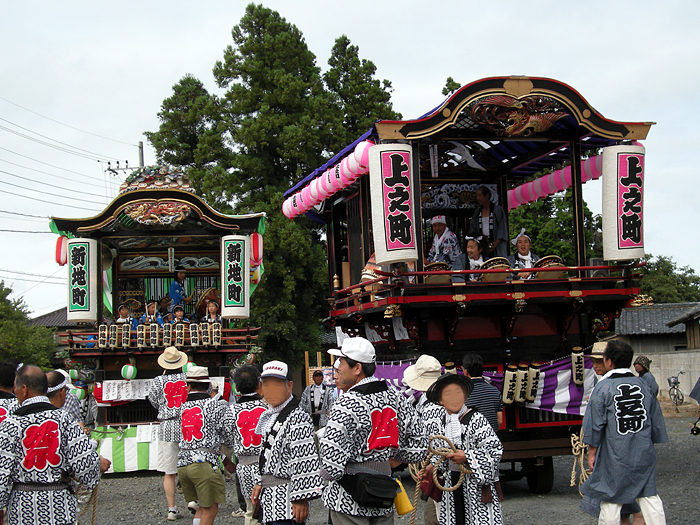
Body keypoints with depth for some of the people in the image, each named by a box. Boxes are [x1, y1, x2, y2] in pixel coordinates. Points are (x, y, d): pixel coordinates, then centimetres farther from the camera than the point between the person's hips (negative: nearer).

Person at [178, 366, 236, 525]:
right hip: (204, 462, -6)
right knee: (210, 510, 3)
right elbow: (230, 439, -2)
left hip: (182, 463, 6)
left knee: (203, 507, 19)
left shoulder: (183, 407, 12)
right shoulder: (217, 407, -3)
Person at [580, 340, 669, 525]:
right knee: (649, 497, 9)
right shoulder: (643, 385, 5)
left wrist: (592, 453, 1)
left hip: (615, 458, -4)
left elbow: (594, 425, -7)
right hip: (644, 457, 4)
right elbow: (656, 421, 12)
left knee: (611, 501, 3)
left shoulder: (603, 387, -8)